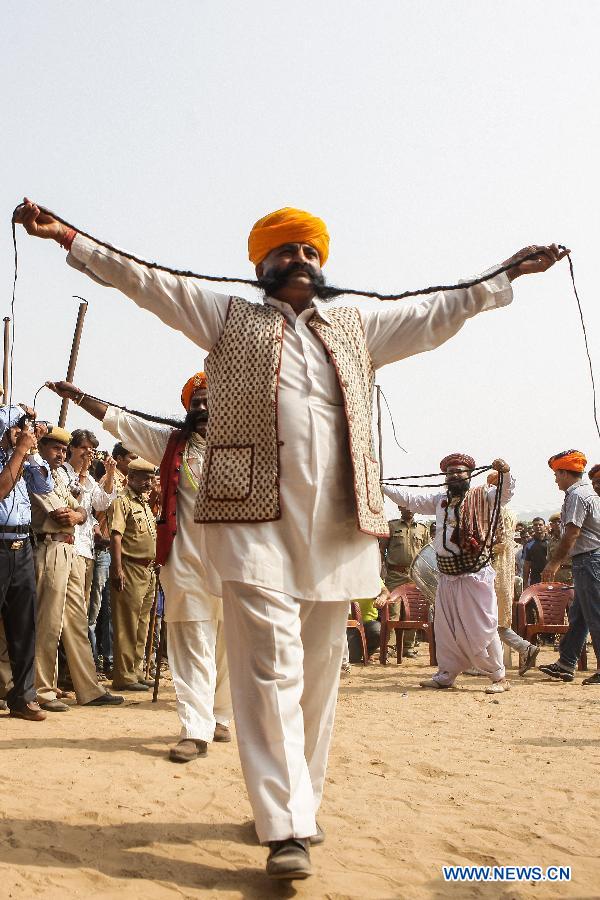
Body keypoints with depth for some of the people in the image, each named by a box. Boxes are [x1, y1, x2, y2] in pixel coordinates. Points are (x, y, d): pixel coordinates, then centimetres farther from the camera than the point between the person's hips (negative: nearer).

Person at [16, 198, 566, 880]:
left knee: (320, 671, 9)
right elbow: (148, 282, 13)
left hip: (337, 523, 4)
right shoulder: (231, 318, 17)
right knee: (271, 669, -9)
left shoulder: (358, 329, 24)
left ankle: (301, 803, 23)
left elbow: (438, 312, 27)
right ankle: (285, 829, -5)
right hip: (256, 517, -3)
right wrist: (68, 236, 8)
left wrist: (507, 274, 25)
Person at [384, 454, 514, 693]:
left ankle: (499, 677, 9)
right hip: (446, 576, 6)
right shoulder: (439, 499, 15)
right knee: (445, 628, 12)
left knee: (481, 629, -4)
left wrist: (505, 473, -36)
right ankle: (446, 675, 25)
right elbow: (408, 498, 16)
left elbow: (505, 493, -17)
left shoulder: (482, 496, -1)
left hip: (474, 576, -6)